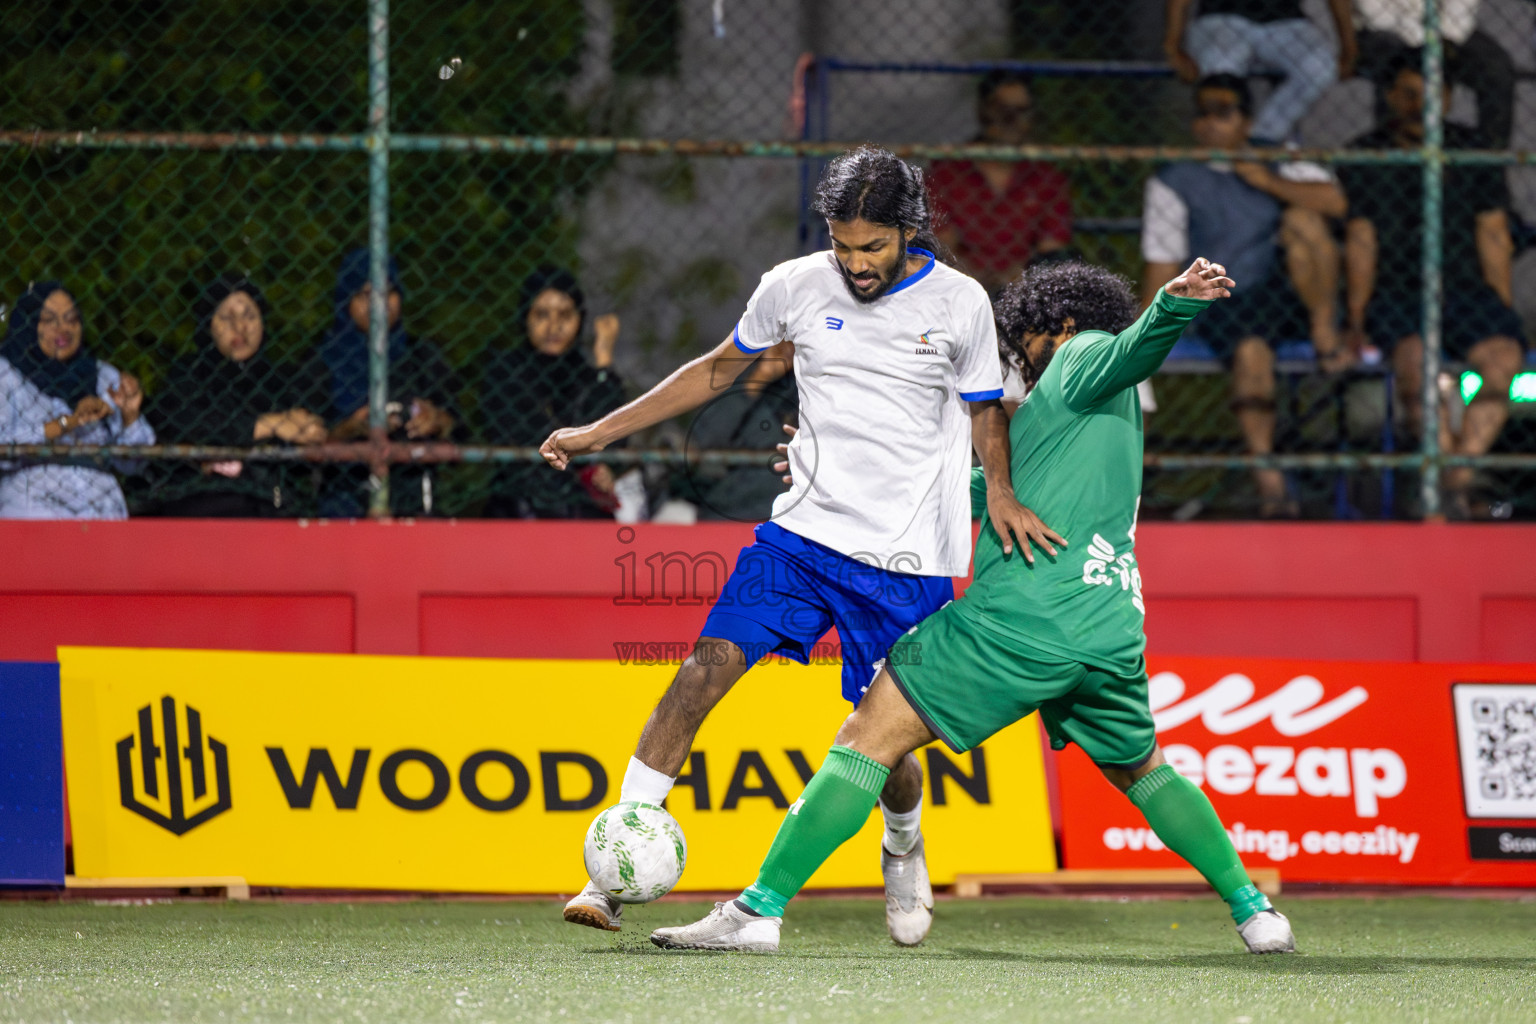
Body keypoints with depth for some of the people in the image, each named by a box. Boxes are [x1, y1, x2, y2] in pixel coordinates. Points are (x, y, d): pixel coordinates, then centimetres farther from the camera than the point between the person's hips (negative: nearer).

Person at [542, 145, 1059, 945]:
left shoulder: (959, 303, -3)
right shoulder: (797, 287, 1)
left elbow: (986, 413, 9)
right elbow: (719, 368, 15)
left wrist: (1001, 491, -12)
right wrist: (599, 433, 14)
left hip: (907, 562, -2)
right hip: (803, 530, 2)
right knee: (706, 668, -17)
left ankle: (903, 847, 36)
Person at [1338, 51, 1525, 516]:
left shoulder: (1471, 151, 12)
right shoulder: (1364, 157, 7)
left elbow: (1494, 235, 11)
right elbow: (1360, 243, 3)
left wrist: (1503, 310, 1)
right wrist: (1356, 318, -7)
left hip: (1461, 287, 2)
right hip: (1392, 292, -2)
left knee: (1504, 356, -30)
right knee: (1414, 354, -35)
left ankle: (1457, 479, -30)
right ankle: (1452, 489, -33)